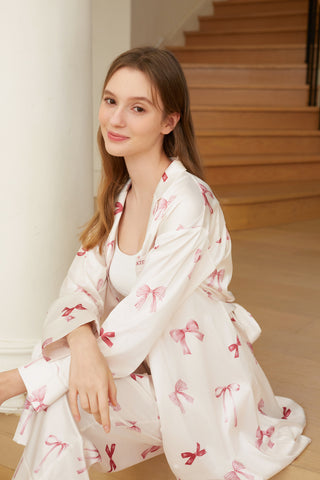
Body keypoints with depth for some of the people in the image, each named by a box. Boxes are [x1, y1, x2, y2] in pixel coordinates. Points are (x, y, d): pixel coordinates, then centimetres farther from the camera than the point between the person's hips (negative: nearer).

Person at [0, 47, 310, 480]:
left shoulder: (188, 203, -25)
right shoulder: (120, 193, 0)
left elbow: (142, 322, -26)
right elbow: (84, 280, -7)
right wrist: (82, 345, -31)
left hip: (202, 377, -7)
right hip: (148, 370, 7)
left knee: (55, 396, -22)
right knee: (55, 397, -15)